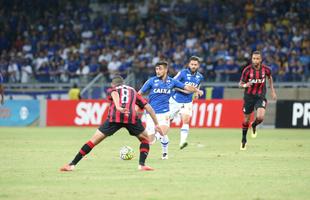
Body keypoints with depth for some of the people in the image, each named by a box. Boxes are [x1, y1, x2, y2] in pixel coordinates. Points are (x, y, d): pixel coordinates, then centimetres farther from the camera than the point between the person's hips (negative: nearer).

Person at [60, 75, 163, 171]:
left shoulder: (113, 90, 27)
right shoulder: (133, 91, 34)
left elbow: (115, 94, 0)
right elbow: (148, 107, 28)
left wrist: (118, 107, -20)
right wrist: (156, 124, 30)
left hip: (114, 117, -1)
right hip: (131, 117, 1)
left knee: (94, 140, 7)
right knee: (145, 139, 26)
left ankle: (72, 165, 5)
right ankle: (142, 165, 8)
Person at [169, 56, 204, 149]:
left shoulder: (200, 77, 2)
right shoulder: (183, 73, -13)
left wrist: (196, 92, 3)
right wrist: (183, 90, -23)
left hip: (188, 102, 2)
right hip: (176, 100, -2)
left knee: (186, 121, -17)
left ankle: (182, 142, -25)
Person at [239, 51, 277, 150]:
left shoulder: (266, 69, -8)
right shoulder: (247, 70, -13)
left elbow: (270, 77, 15)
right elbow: (240, 84, -6)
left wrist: (272, 91, 14)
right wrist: (245, 85, -30)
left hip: (260, 97, 0)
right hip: (249, 96, 0)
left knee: (260, 117, -22)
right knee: (246, 120, 8)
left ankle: (254, 125, 16)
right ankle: (244, 140, 30)